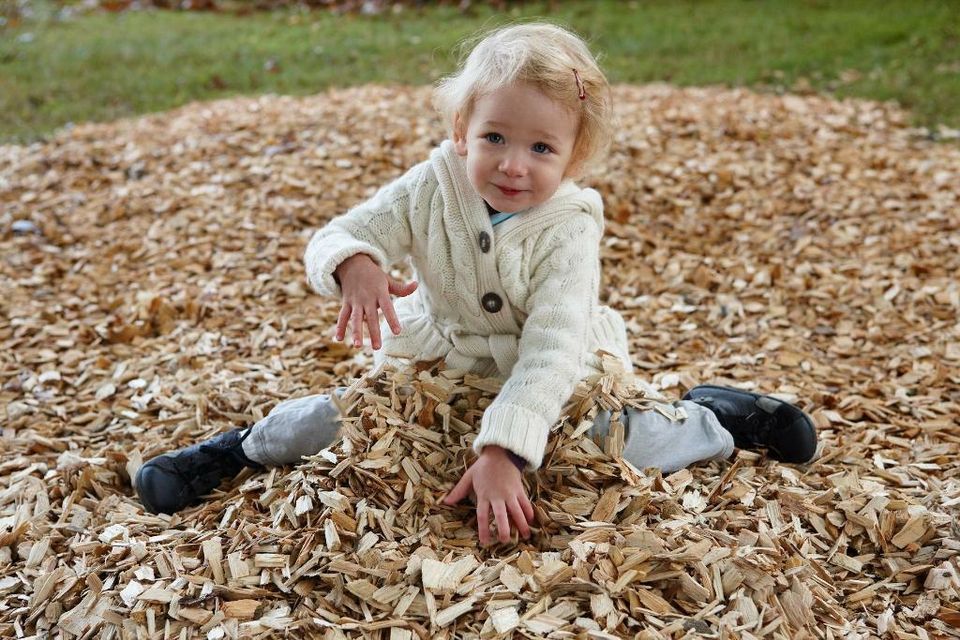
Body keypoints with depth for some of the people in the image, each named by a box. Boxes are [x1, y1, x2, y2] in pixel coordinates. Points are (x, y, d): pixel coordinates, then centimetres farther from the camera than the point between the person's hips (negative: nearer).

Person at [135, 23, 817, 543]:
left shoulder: (568, 230, -27)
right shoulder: (430, 189, -19)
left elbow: (551, 352, -34)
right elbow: (333, 238, -16)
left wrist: (502, 451, -44)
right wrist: (355, 265, -41)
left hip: (548, 380, -1)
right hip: (439, 359, 2)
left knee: (622, 445, -16)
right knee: (341, 414, -6)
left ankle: (715, 416, 16)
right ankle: (242, 446, 23)